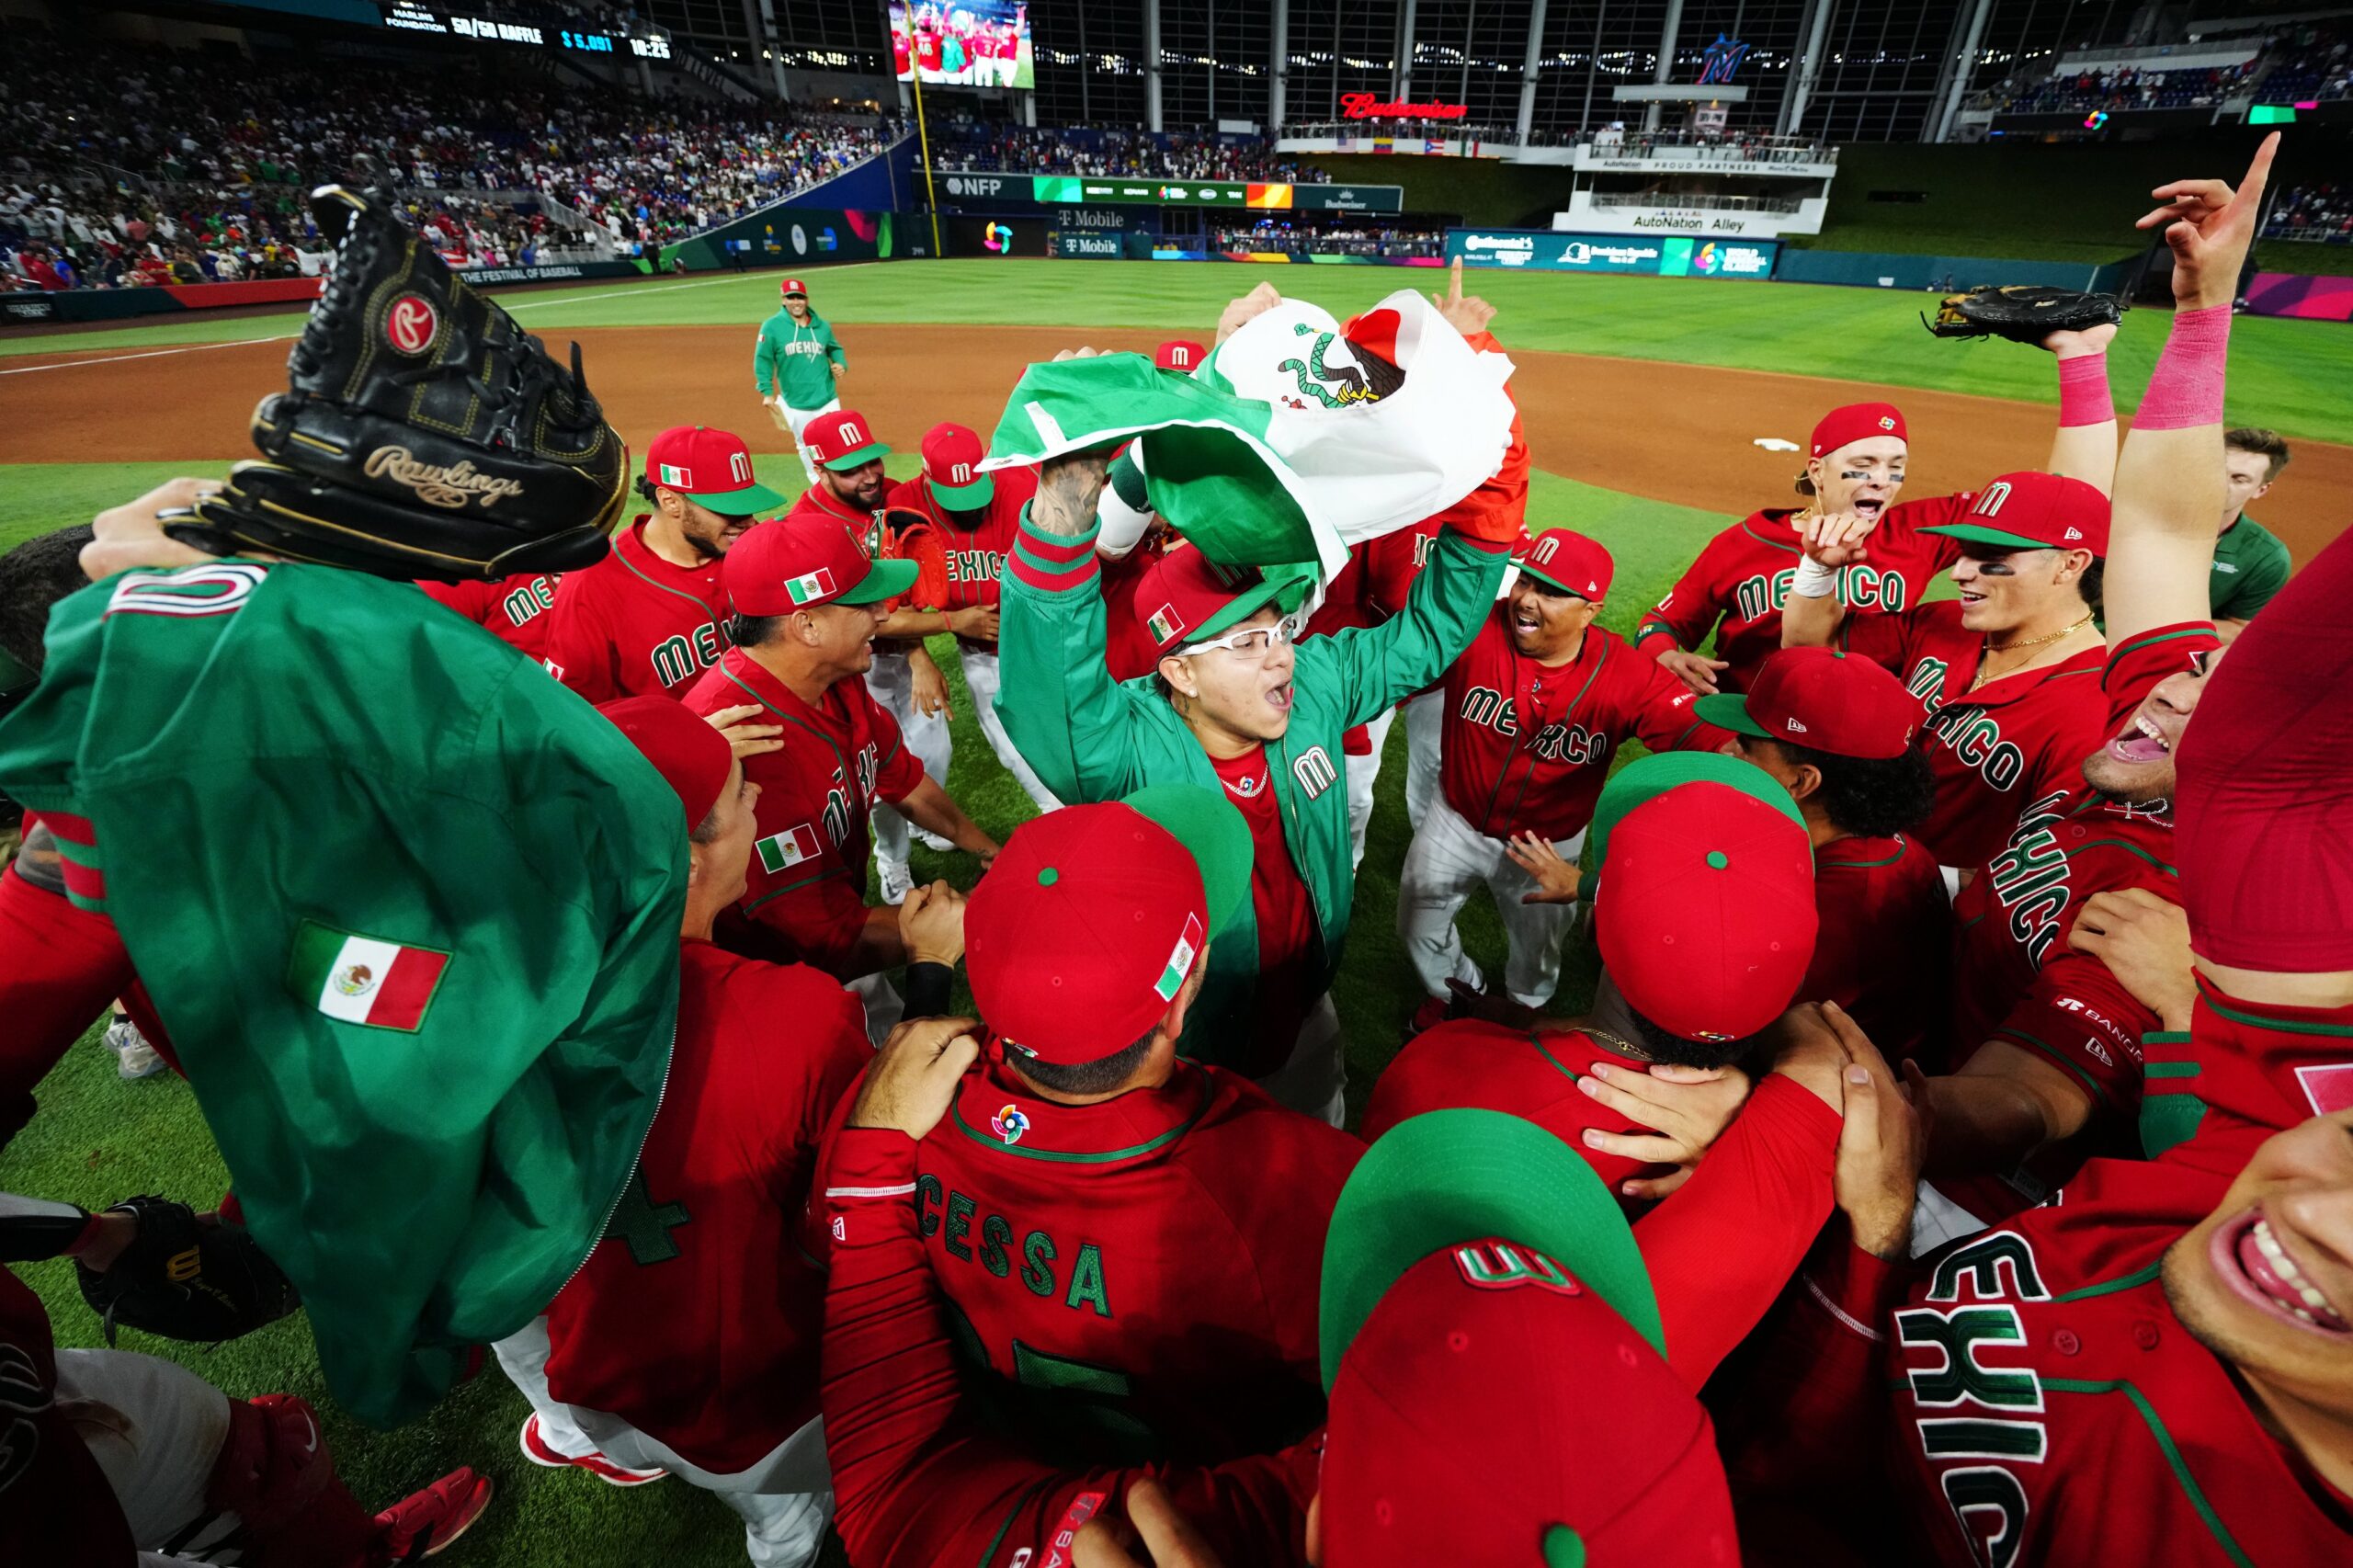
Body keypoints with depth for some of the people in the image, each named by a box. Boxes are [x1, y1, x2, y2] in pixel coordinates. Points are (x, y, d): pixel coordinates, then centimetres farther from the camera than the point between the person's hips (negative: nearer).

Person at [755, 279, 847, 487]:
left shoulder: (822, 326, 2)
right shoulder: (772, 326, -6)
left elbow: (835, 349, 18)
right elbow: (763, 360, -2)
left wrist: (841, 364, -4)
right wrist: (767, 392, -7)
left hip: (827, 399, 1)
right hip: (794, 403, 0)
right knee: (805, 445, 14)